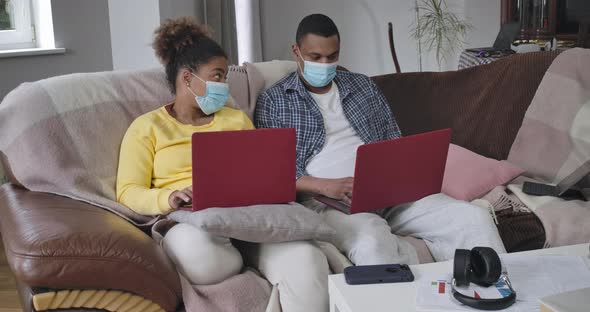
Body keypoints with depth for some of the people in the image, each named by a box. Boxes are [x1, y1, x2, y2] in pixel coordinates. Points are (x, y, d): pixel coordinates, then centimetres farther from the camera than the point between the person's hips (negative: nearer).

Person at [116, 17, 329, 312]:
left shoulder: (236, 119, 22)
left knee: (306, 260, -31)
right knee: (197, 251, -40)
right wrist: (168, 198, -19)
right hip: (189, 221, -1)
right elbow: (128, 193, 2)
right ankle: (250, 262, -11)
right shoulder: (147, 127, 10)